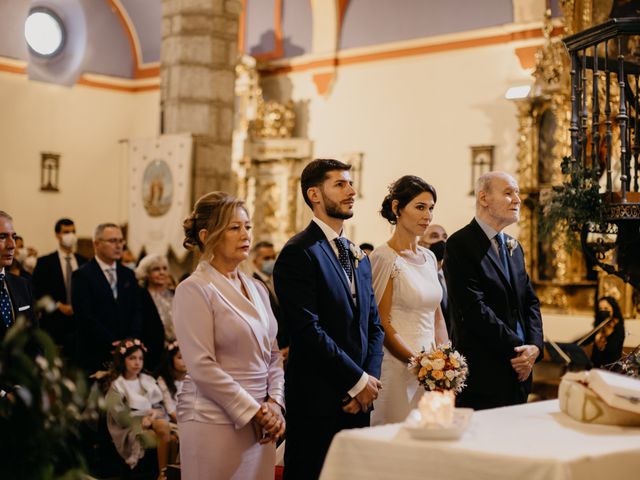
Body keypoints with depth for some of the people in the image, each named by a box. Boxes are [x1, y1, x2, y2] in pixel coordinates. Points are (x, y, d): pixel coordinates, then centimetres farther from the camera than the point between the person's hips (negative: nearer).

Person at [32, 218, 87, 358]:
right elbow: (38, 292, -3)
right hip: (54, 323, -3)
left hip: (80, 321, 3)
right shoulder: (45, 262, 2)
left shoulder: (84, 262, 12)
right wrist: (59, 306, -11)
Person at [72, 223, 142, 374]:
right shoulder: (82, 275, -2)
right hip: (95, 355, -4)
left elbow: (136, 311, 11)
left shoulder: (128, 275, 15)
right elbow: (85, 317, -10)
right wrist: (113, 343, -13)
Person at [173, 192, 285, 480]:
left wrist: (274, 404, -2)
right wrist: (252, 411, -13)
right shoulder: (195, 290, -9)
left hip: (260, 422, 6)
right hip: (215, 423, -6)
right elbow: (201, 366, -15)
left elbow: (274, 354, 14)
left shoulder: (256, 289, 12)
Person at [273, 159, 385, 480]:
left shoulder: (358, 257, 15)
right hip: (317, 398, -7)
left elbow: (373, 326, 13)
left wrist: (370, 380, -3)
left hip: (358, 398, 7)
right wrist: (358, 381, -13)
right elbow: (308, 329, -18)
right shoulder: (299, 253, -11)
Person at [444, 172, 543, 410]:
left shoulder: (513, 247, 17)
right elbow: (475, 308, -17)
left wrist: (535, 346, -2)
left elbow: (530, 301, 16)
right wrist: (516, 349, -14)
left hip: (519, 371, 8)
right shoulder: (460, 245, -9)